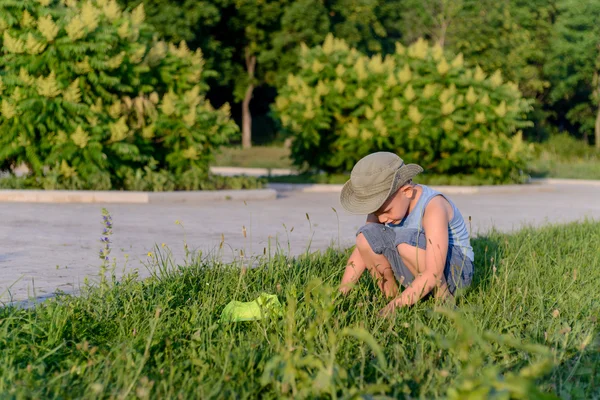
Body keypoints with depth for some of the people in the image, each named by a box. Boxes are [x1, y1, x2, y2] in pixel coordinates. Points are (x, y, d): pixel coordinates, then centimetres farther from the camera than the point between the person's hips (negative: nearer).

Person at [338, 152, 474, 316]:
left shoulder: (433, 207, -28)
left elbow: (433, 273, -35)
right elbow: (361, 253, -5)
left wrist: (393, 309, -39)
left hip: (455, 269, -6)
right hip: (417, 276, 6)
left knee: (407, 241, -34)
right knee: (366, 237, -14)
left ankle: (444, 300, -16)